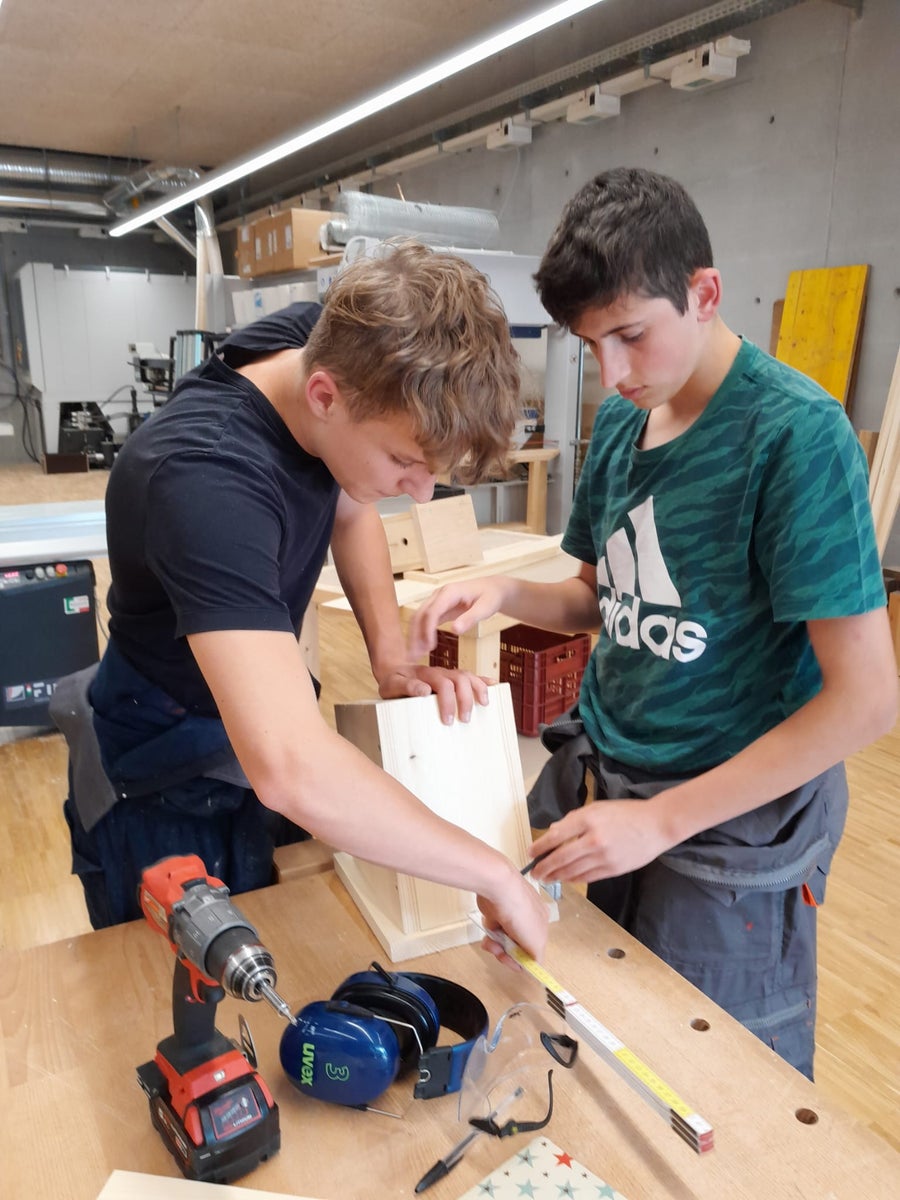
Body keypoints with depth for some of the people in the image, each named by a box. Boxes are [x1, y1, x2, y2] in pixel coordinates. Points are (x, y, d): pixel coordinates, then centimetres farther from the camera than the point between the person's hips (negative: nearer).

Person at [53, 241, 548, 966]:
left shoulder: (327, 343, -14)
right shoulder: (206, 479, -40)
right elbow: (291, 769, -49)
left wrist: (392, 657, -11)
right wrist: (495, 874, -36)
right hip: (169, 793, -6)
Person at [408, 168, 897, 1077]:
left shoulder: (796, 434, -19)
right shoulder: (619, 421, 2)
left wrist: (661, 820, -20)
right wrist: (503, 592, -8)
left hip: (732, 820, -5)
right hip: (596, 771, 6)